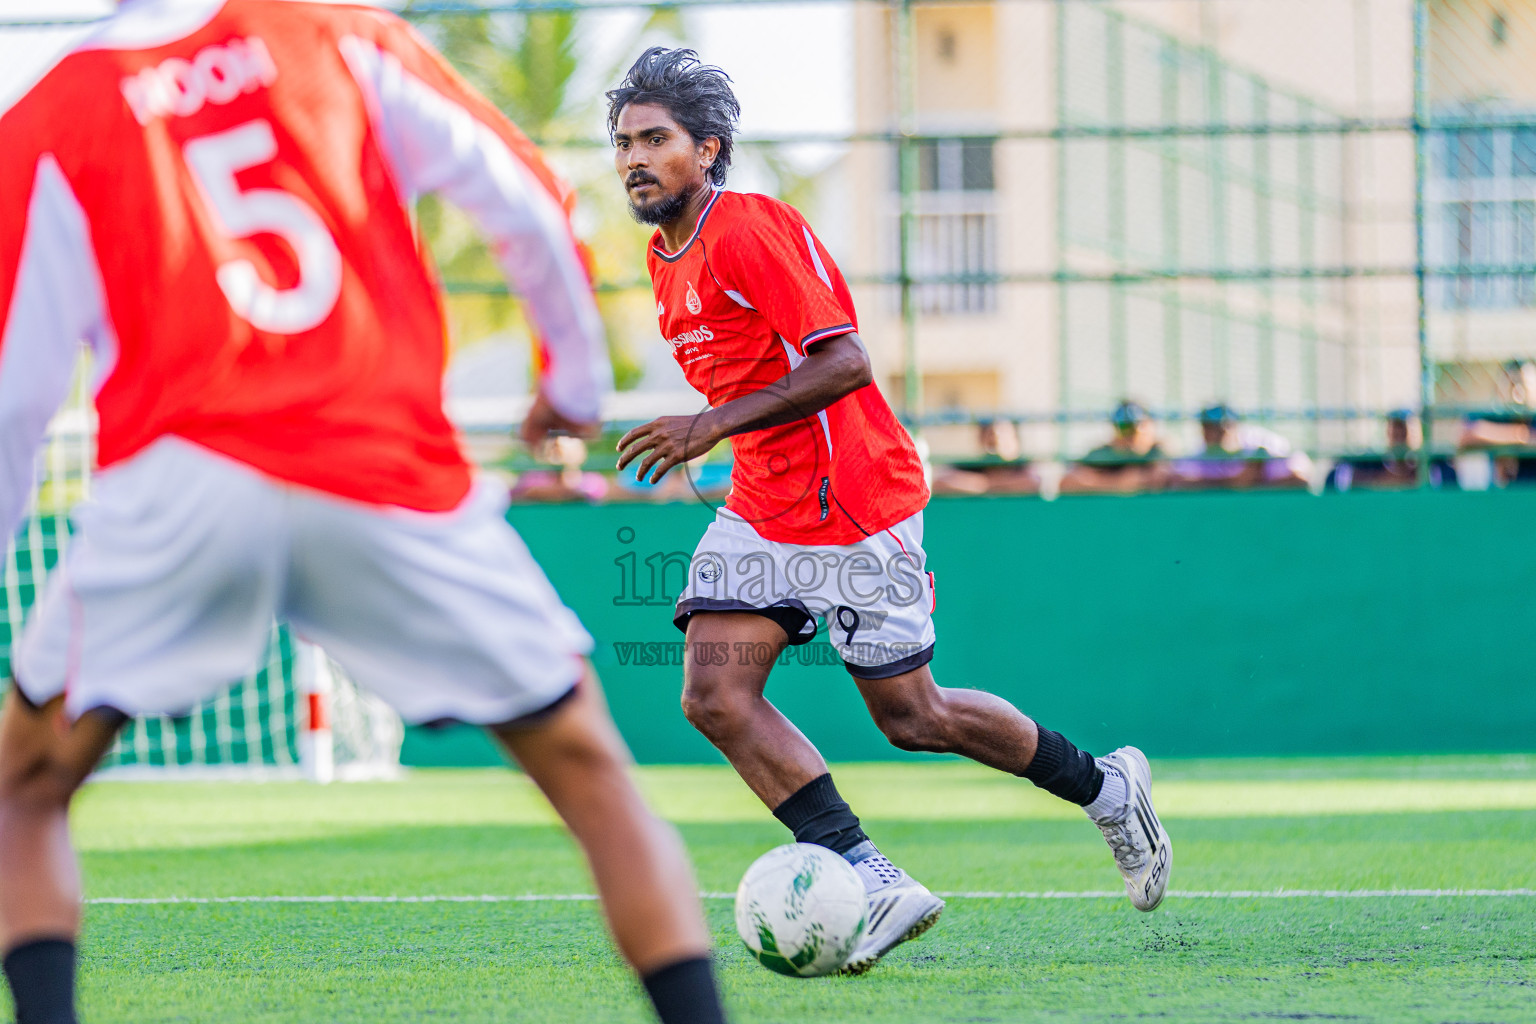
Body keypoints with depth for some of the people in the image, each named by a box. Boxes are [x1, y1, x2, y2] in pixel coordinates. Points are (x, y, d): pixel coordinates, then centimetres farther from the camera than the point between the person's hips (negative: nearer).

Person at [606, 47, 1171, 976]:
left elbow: (844, 361, -24)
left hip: (856, 503, -8)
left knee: (912, 717, 0)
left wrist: (712, 425, -27)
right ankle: (875, 882, -11)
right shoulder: (667, 259, 11)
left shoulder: (750, 230, -17)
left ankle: (1106, 786, 22)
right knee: (715, 696, -11)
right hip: (763, 508, 8)